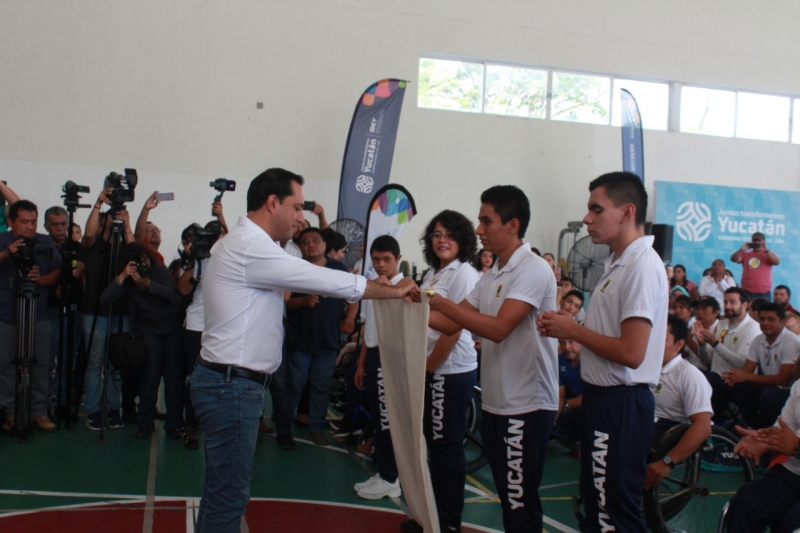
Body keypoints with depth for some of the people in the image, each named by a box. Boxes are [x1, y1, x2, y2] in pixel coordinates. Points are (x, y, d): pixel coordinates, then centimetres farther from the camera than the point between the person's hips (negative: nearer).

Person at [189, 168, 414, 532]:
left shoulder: (242, 244, 15)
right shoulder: (253, 248, -18)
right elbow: (329, 281, -16)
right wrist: (395, 291, -6)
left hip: (227, 382, 10)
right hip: (232, 385, -10)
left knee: (222, 488, 17)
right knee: (229, 493, -3)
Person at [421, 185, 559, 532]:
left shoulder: (534, 270, -15)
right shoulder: (491, 276, 12)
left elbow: (498, 329, -25)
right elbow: (452, 325, 11)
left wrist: (440, 301, -23)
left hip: (526, 405, -9)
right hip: (495, 403, 9)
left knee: (521, 503, 0)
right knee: (508, 498, 18)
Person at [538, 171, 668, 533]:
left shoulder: (642, 267, -19)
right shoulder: (619, 264, 12)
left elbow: (631, 353, -26)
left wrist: (573, 330, -14)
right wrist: (568, 330, 1)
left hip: (621, 403, -10)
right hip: (604, 396, 10)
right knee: (596, 502, 21)